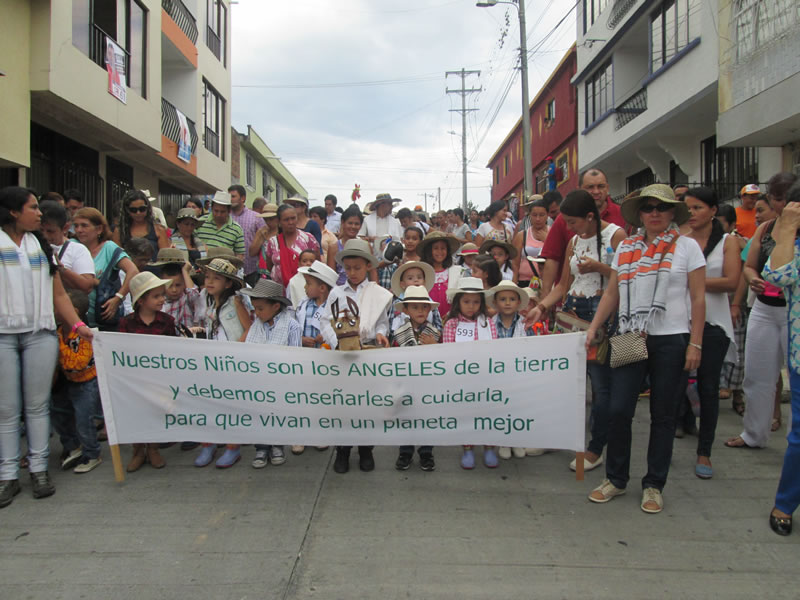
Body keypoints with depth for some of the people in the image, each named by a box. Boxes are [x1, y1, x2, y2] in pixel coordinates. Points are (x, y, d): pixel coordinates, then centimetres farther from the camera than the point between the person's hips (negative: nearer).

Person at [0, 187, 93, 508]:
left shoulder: (41, 245, 15)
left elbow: (59, 293, 12)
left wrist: (77, 325, 1)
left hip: (40, 334, 3)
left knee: (37, 405, 5)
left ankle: (39, 469, 13)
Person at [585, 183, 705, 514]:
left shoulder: (687, 247, 1)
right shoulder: (625, 247, 10)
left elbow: (698, 299, -2)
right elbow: (612, 293, 12)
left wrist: (695, 344, -7)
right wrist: (592, 328, 3)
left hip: (671, 340, -2)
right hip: (630, 338, 2)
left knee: (663, 415, 7)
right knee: (618, 410, -1)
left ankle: (654, 485, 21)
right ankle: (615, 478, 17)